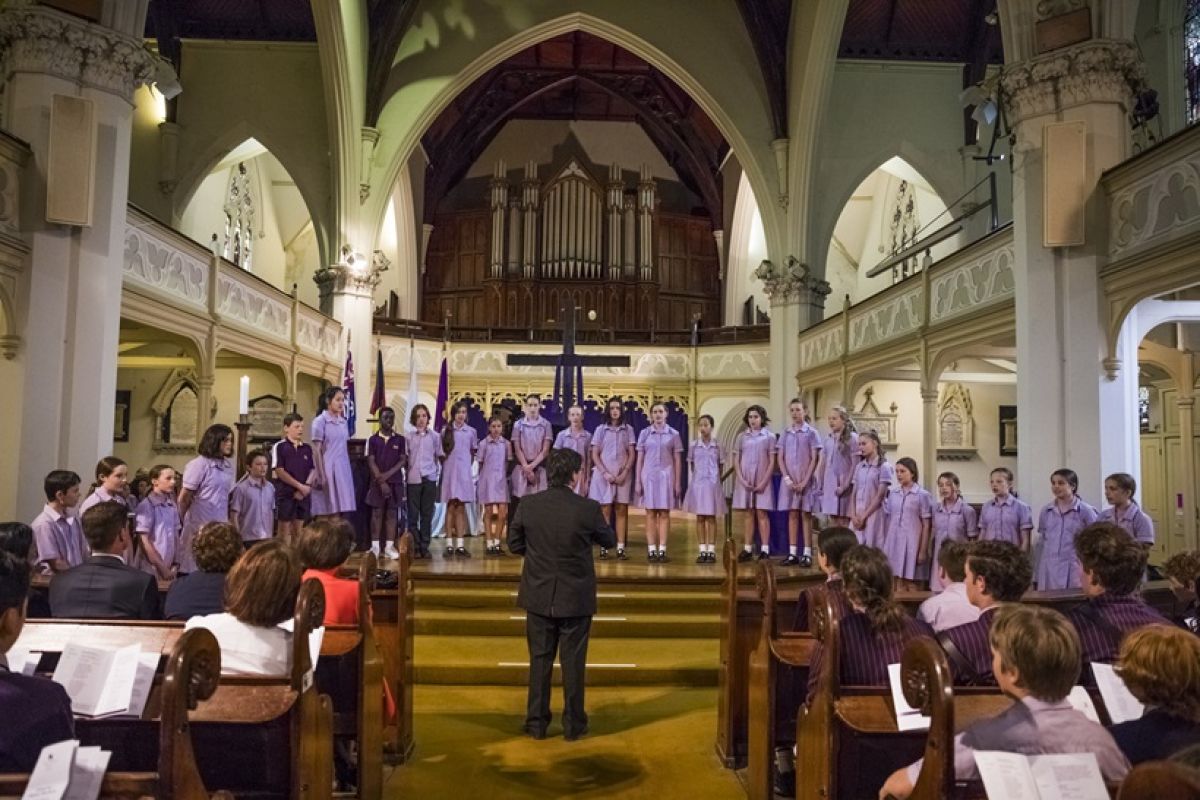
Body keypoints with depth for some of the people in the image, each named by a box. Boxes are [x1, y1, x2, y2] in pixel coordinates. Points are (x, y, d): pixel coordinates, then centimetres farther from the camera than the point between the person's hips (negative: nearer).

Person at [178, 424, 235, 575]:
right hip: (199, 524, -6)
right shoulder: (199, 464, -10)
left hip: (220, 524, 6)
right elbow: (184, 498, -6)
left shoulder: (228, 465, 9)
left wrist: (229, 521, 13)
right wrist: (179, 522, -2)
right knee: (194, 566, 2)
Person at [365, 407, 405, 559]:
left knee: (392, 513, 2)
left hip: (395, 482, 1)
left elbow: (403, 461, -1)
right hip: (377, 482, -1)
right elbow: (371, 462, -2)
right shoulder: (372, 439, 2)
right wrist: (381, 480, -12)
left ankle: (389, 546, 5)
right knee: (377, 513, 1)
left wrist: (388, 474, -14)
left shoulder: (400, 439, 4)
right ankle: (375, 546, 6)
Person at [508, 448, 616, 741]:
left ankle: (537, 723, 23)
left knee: (540, 659, 14)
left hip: (539, 595, 2)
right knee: (573, 661, 11)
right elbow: (610, 541, -1)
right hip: (576, 597, -2)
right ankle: (573, 725, 21)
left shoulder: (528, 505, -10)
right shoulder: (588, 508, -16)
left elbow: (514, 544, 1)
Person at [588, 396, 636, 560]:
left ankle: (620, 548, 0)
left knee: (621, 511, 0)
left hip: (623, 474, 1)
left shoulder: (628, 429, 6)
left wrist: (624, 473, -9)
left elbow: (632, 454, 4)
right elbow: (595, 455, 1)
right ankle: (604, 547, -1)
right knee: (605, 511, -1)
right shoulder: (600, 429, 4)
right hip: (604, 474, -1)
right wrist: (605, 473, -10)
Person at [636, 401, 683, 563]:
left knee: (664, 514, 2)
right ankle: (651, 550, 6)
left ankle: (662, 550, 5)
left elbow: (677, 460, 3)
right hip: (648, 476, 0)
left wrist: (677, 482, -1)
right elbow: (640, 459, 5)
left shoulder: (673, 434, 3)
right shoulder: (644, 433, 4)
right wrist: (638, 481, 0)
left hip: (666, 476, 0)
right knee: (650, 514, 3)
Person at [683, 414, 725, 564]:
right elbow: (692, 466, 9)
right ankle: (702, 551, 10)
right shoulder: (694, 445, 2)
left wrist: (715, 479, 4)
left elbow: (720, 467, 6)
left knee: (711, 518, 3)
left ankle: (711, 551, 7)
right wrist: (699, 476, 5)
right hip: (697, 483, 1)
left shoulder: (717, 446, -1)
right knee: (700, 518, 5)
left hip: (712, 484, -1)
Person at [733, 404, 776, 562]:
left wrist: (763, 482, -10)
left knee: (762, 514, -2)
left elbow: (772, 462, -1)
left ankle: (765, 550, 0)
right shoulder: (741, 437, 7)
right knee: (747, 514, 5)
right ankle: (747, 549, 8)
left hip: (762, 481, -2)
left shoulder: (769, 437, 1)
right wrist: (742, 479, -6)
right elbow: (736, 461, 6)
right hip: (744, 481, 2)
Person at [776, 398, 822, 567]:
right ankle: (792, 553, 9)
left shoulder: (811, 433, -2)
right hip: (789, 480, 3)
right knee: (792, 515, 5)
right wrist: (787, 478, -7)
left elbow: (814, 459, -6)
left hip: (806, 480, -3)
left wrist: (804, 481, -12)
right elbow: (780, 458, 5)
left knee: (806, 515, 0)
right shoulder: (785, 433, 7)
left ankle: (807, 554, 1)